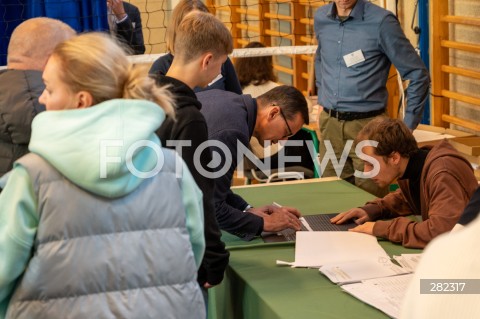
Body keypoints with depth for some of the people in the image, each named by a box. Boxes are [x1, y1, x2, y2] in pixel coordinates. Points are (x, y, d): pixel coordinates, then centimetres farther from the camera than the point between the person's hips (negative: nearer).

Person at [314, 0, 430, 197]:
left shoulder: (381, 22, -12)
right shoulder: (320, 19, 5)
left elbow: (418, 75, -8)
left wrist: (408, 127, -9)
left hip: (367, 125, -5)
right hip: (329, 126, 5)